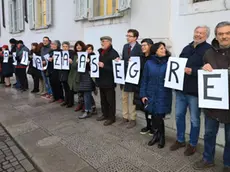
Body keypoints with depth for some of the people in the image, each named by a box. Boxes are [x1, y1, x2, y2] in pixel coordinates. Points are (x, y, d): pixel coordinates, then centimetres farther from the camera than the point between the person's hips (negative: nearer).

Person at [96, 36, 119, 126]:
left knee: (110, 100, 4)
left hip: (109, 81, -7)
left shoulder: (113, 53, -14)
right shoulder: (99, 51, 9)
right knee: (103, 99, 18)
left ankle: (111, 117, 17)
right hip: (101, 79, 8)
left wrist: (103, 66, -25)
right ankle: (105, 114, 33)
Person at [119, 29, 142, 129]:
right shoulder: (125, 46, 10)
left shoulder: (139, 48, -11)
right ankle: (125, 117, 28)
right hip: (124, 75, 7)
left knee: (132, 99, 6)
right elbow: (123, 59, 13)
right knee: (124, 98, 14)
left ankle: (132, 119, 20)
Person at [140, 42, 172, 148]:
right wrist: (143, 94, 0)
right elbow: (144, 79, 3)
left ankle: (160, 136, 28)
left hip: (164, 95, -2)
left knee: (159, 117, 1)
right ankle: (158, 135, 32)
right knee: (154, 116, 8)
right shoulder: (149, 63, 2)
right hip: (151, 94, 2)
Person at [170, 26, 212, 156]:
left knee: (195, 119, 8)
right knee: (179, 115, 14)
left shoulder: (208, 50, -7)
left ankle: (192, 144, 27)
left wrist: (192, 71, -23)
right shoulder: (187, 48, 16)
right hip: (181, 88, 7)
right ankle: (180, 140, 32)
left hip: (195, 91, -6)